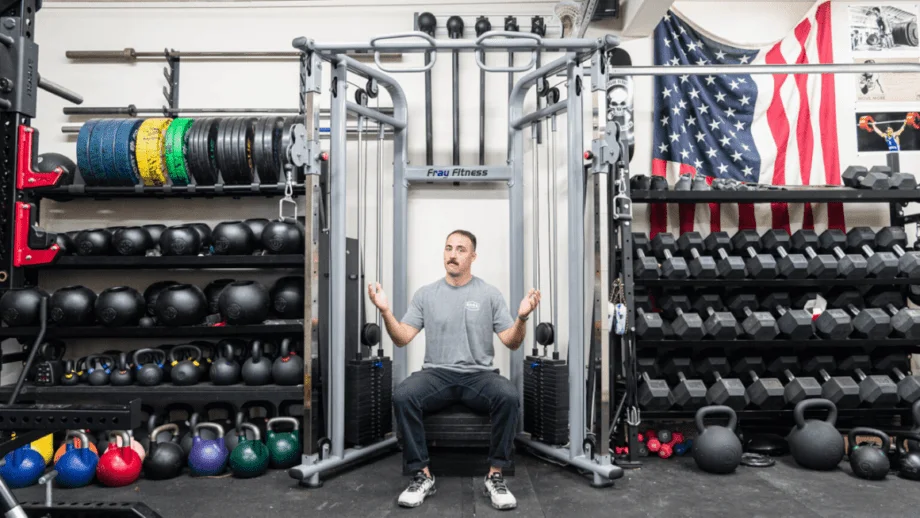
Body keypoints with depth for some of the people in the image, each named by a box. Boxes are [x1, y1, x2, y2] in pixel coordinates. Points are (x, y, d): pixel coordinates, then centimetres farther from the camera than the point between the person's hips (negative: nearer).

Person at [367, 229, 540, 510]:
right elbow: (402, 339, 2)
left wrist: (522, 318, -20)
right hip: (436, 374, 1)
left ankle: (495, 476, -16)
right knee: (402, 396, -30)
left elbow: (511, 343, -1)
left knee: (509, 396, -33)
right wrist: (385, 311, -14)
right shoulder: (426, 294, 7)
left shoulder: (490, 294, 4)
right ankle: (422, 475, -15)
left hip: (479, 374, 0)